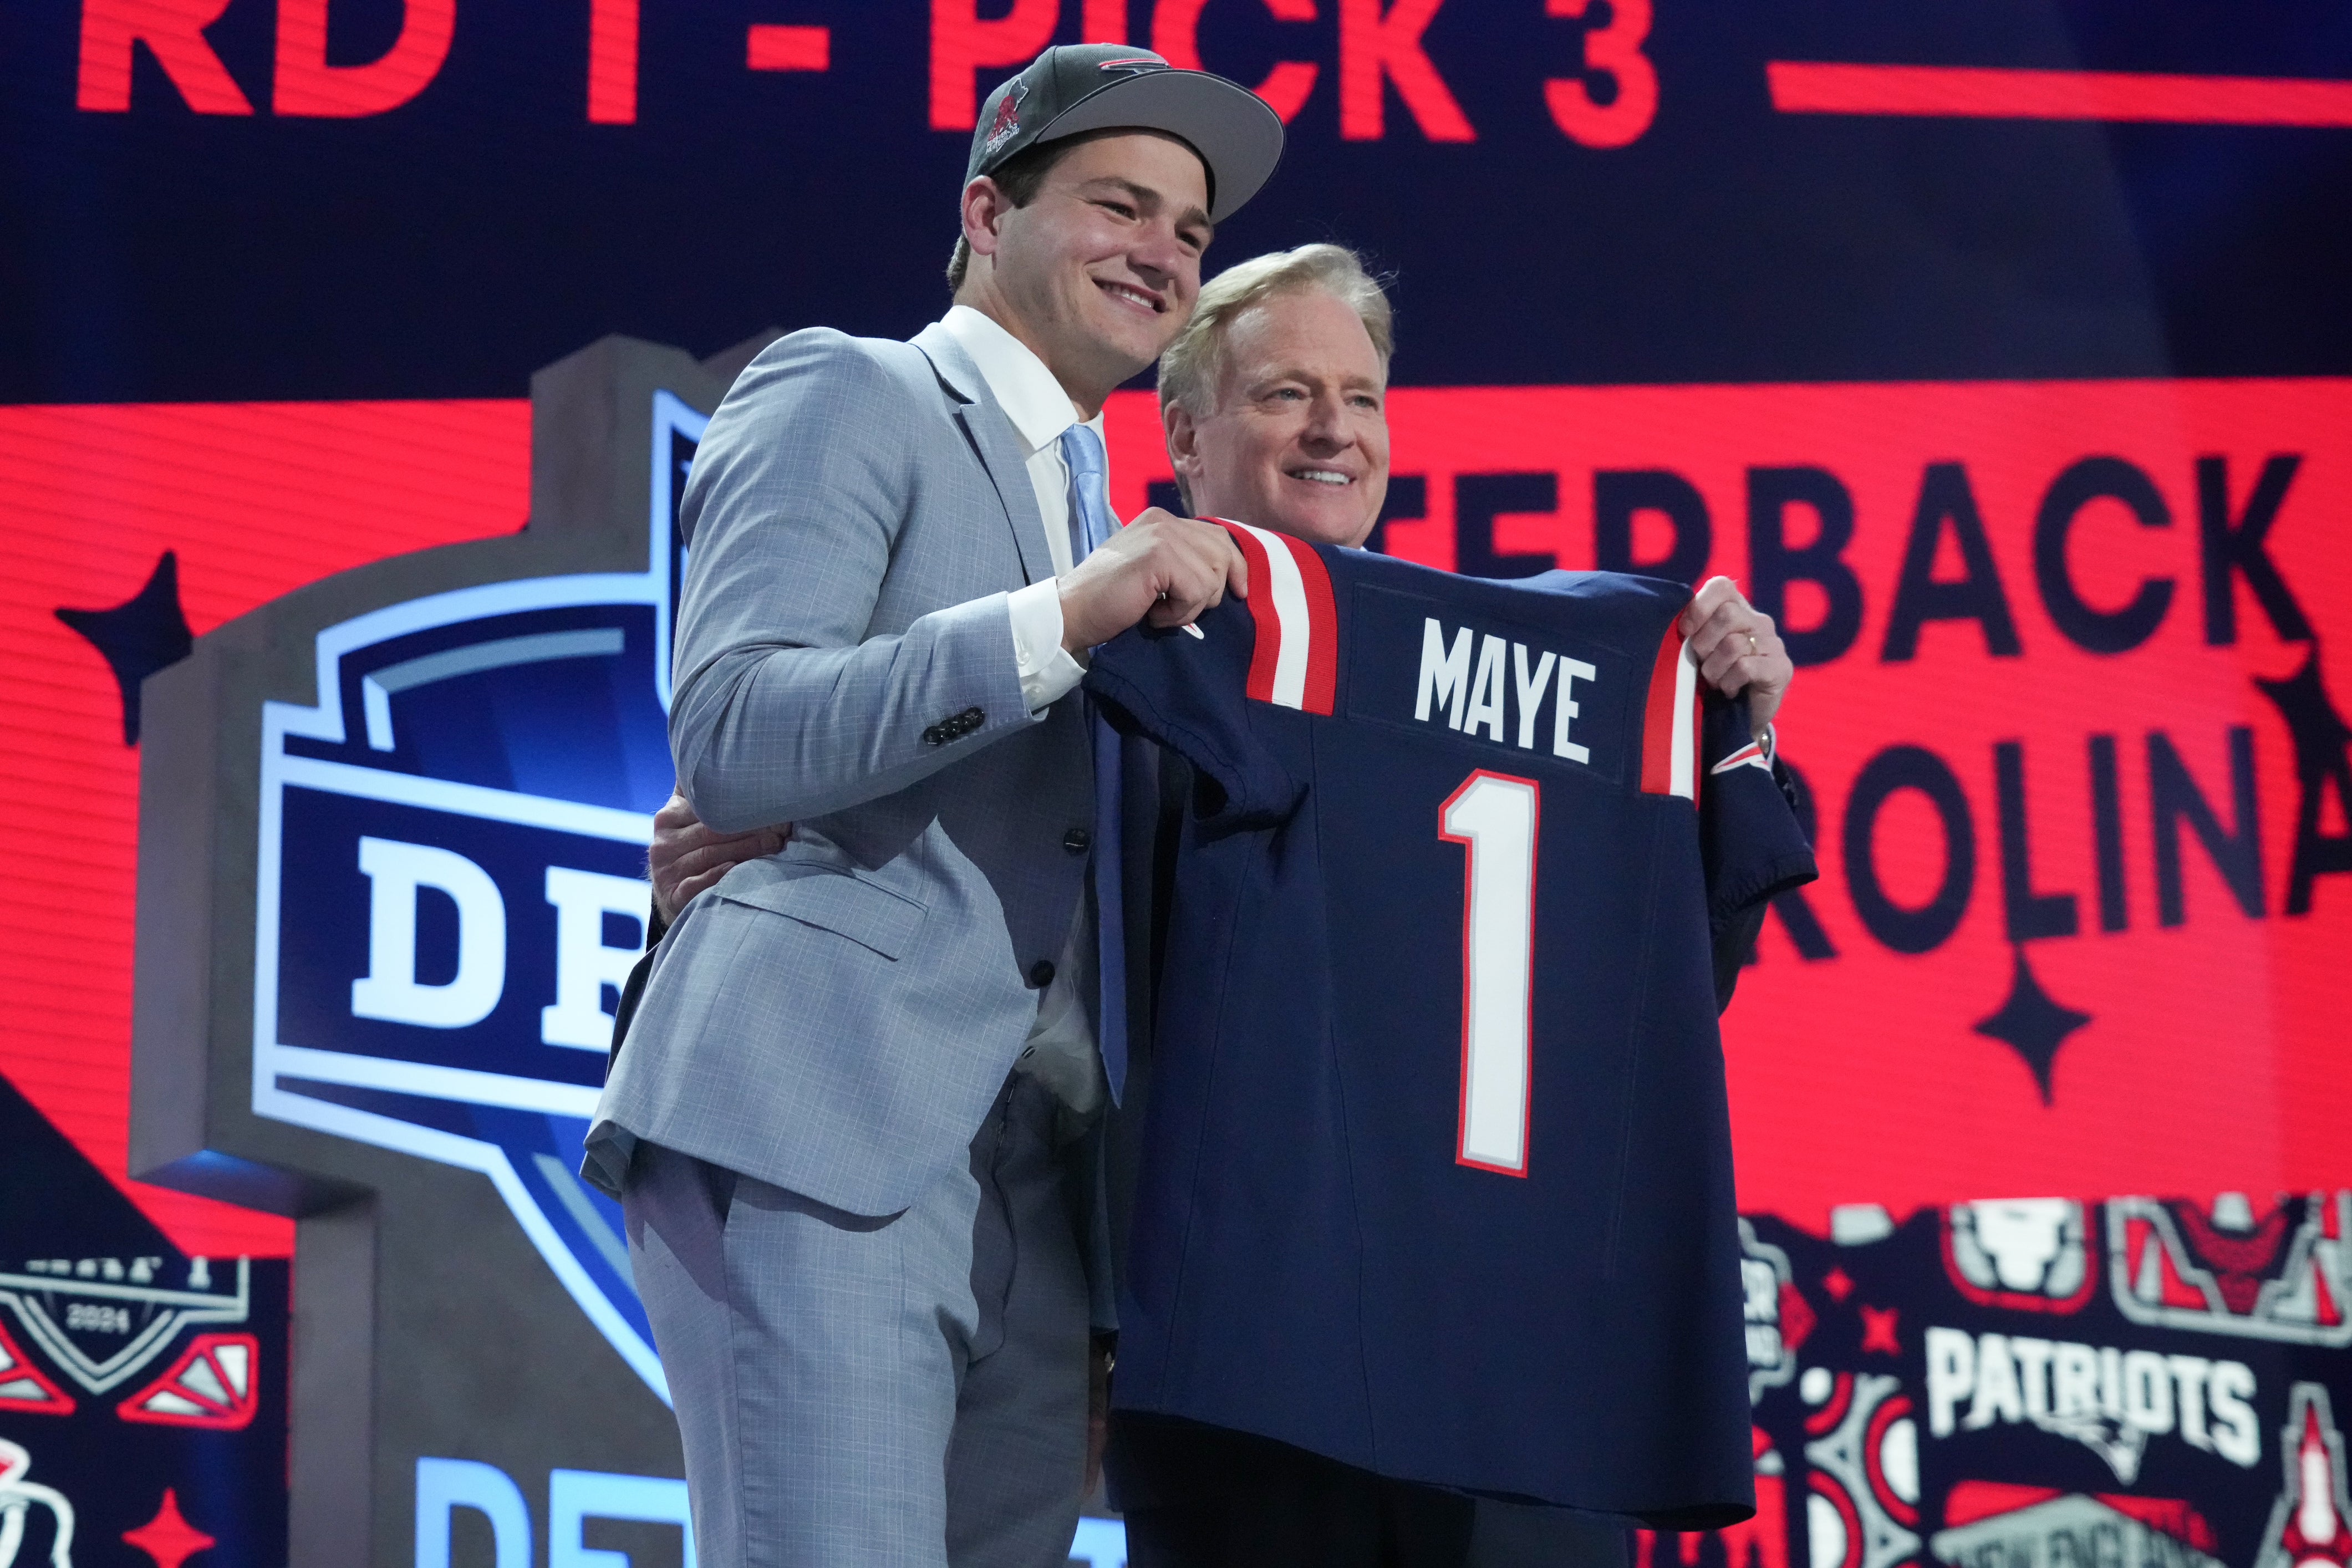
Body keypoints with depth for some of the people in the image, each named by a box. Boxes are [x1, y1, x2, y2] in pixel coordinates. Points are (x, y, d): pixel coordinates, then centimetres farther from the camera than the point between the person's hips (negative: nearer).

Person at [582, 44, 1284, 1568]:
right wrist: (1064, 618, -18)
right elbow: (729, 741, -10)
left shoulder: (1103, 518, 27)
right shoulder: (846, 396, 3)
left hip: (1037, 1191, 8)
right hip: (821, 1125, -8)